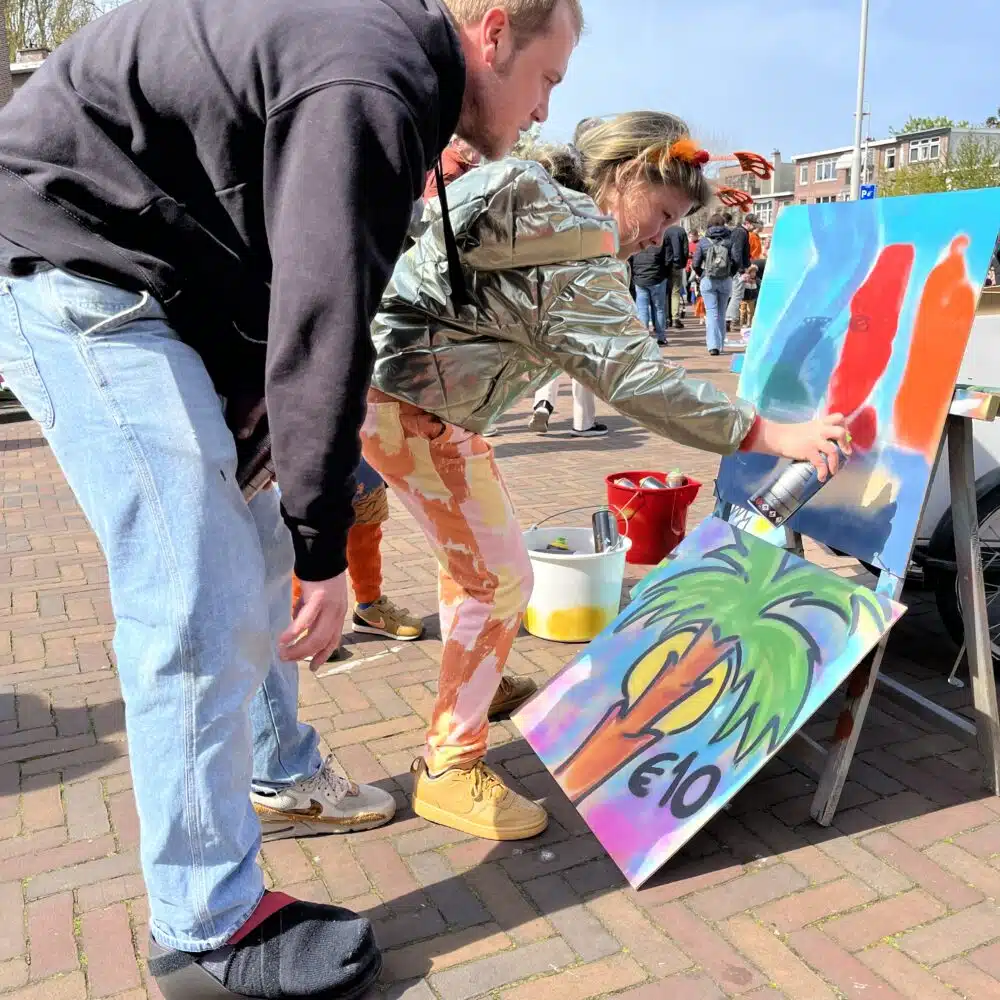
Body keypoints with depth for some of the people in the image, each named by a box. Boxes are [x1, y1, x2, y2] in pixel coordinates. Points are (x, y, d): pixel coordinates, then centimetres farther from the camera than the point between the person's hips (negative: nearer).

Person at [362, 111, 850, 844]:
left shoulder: (534, 193, 11)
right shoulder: (578, 245, -19)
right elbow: (635, 379, -24)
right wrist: (766, 435, -23)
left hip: (388, 370, 11)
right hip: (412, 406, -11)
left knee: (471, 544, 24)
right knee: (500, 579, -7)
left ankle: (470, 684, 44)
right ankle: (449, 769, 4)